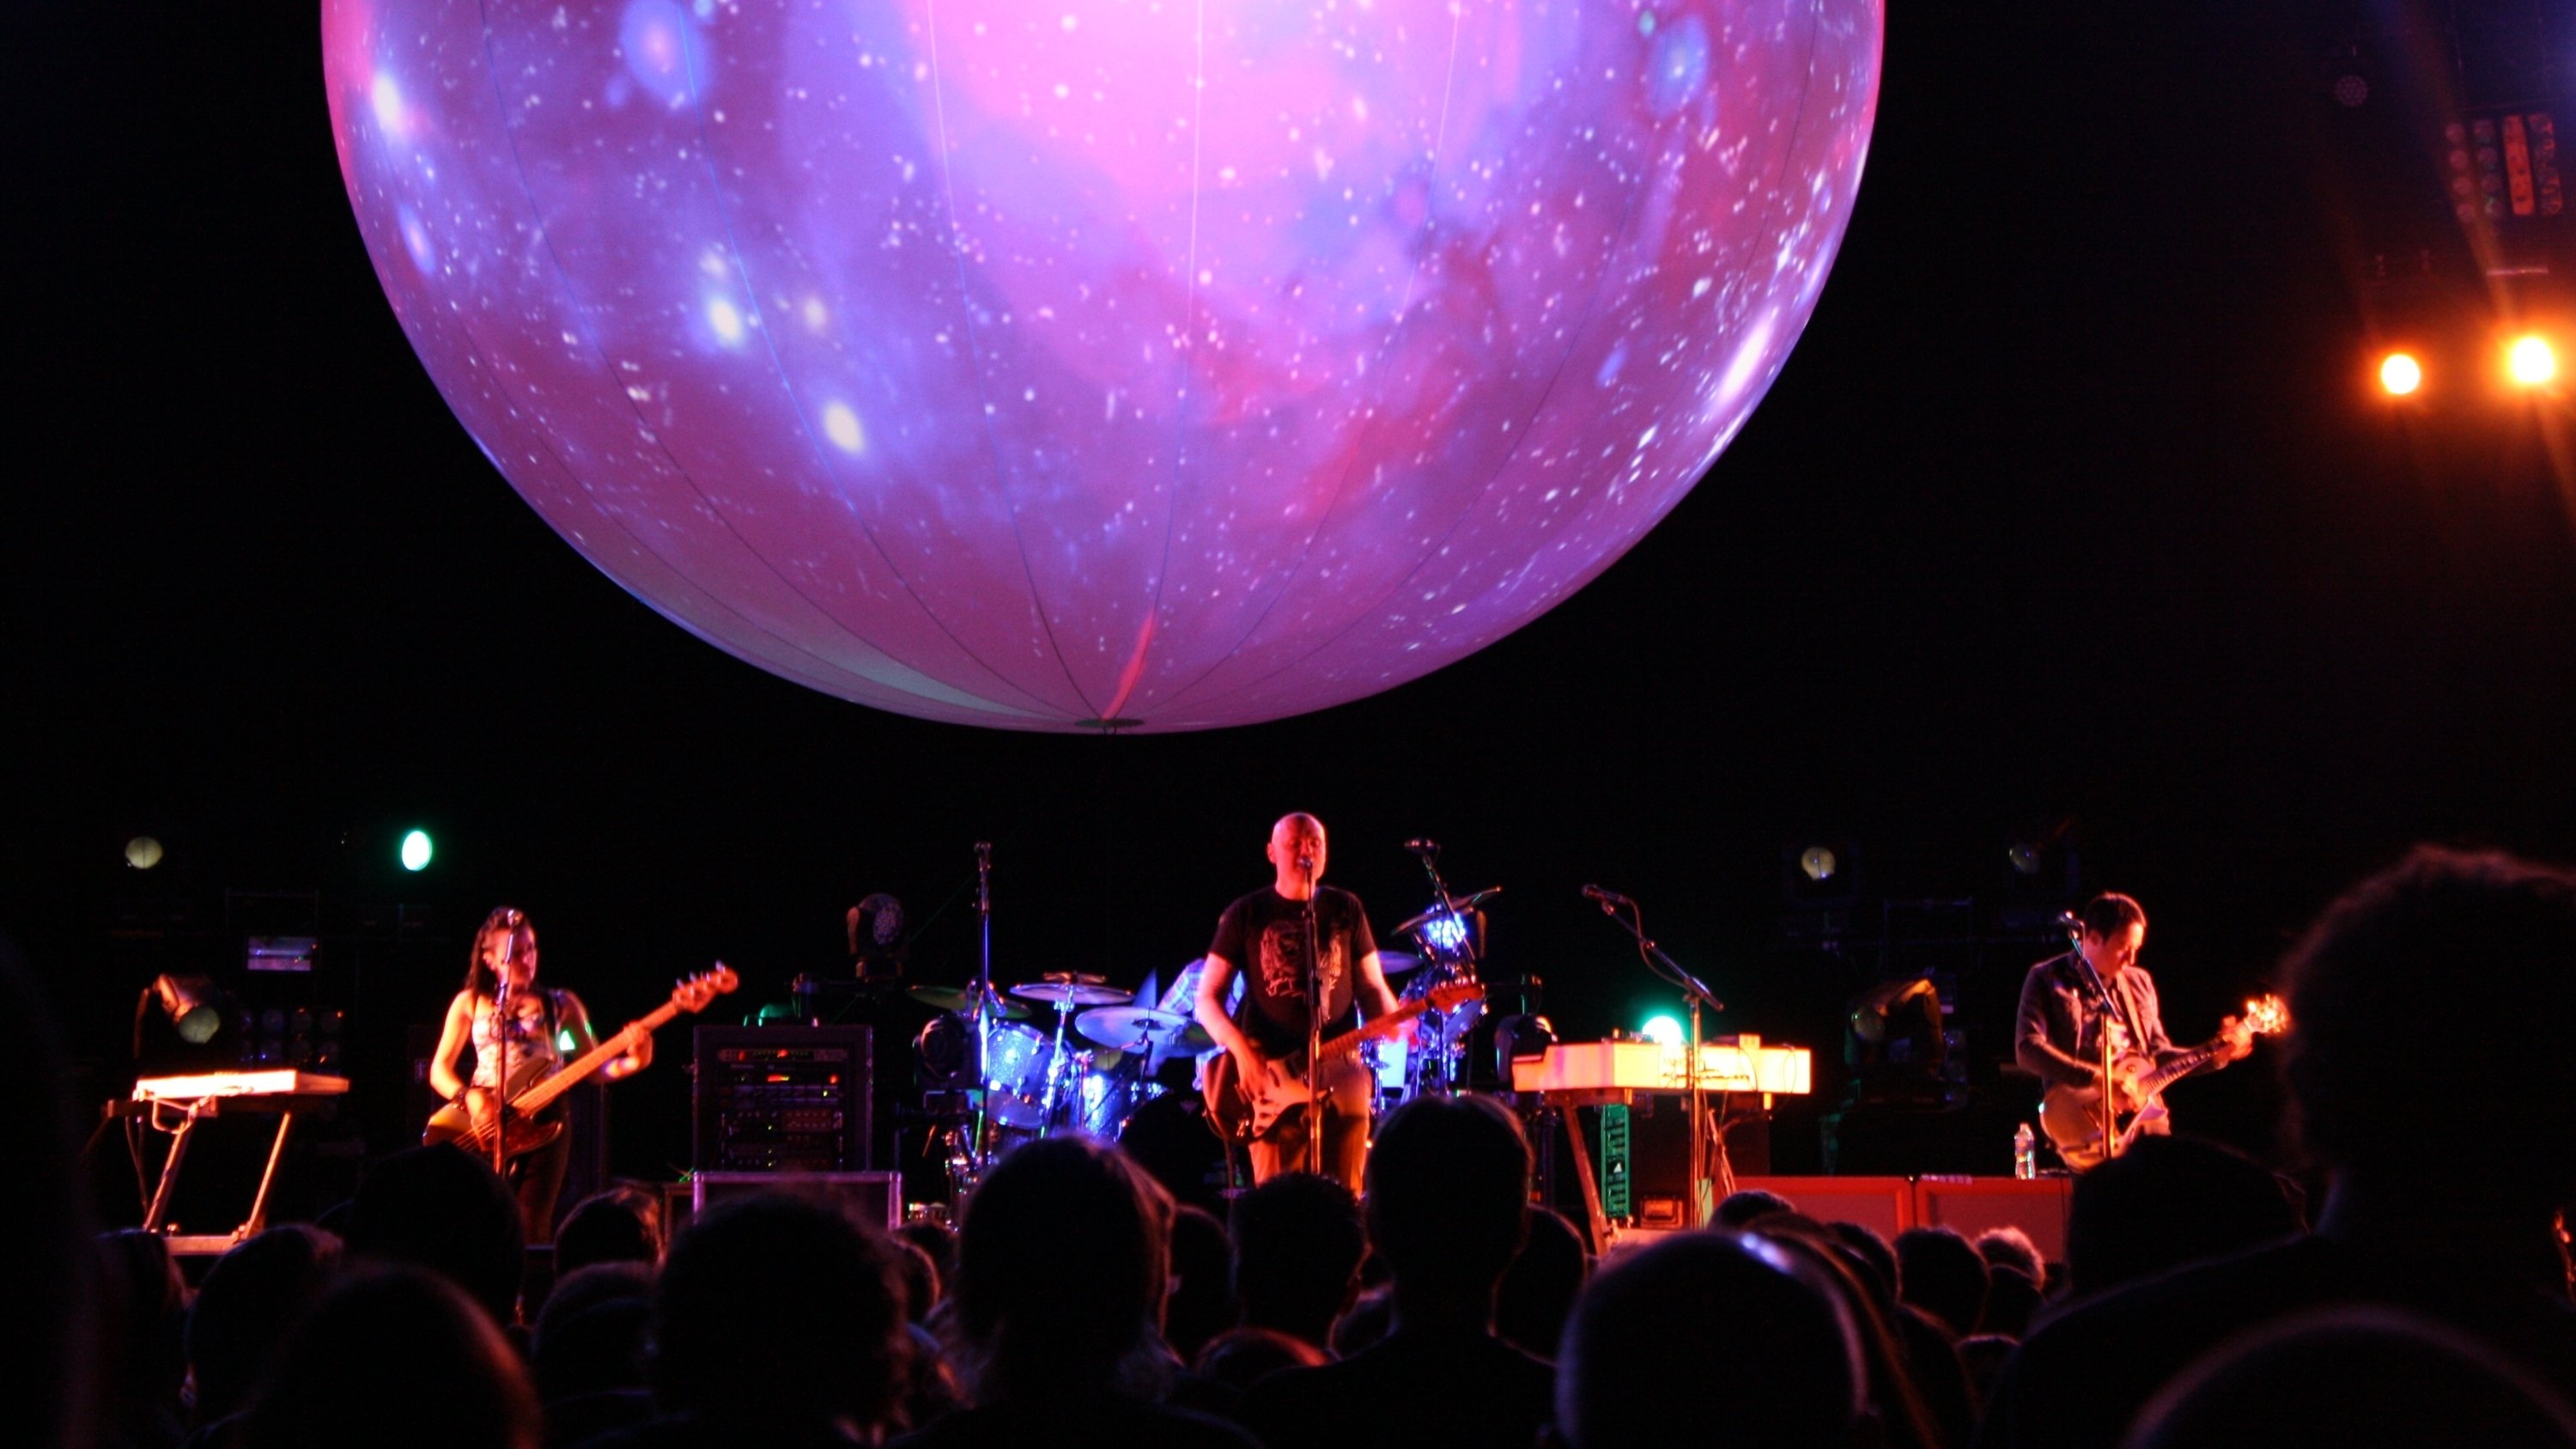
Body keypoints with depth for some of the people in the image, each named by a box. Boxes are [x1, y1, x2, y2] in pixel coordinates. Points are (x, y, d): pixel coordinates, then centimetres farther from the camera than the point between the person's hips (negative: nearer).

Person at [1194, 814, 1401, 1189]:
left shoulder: (1346, 910, 10)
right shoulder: (1246, 915, 3)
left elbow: (1373, 988, 12)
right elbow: (1207, 1000, 1)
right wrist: (1242, 1052, -15)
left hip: (1340, 1070, 2)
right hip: (1272, 1075, -2)